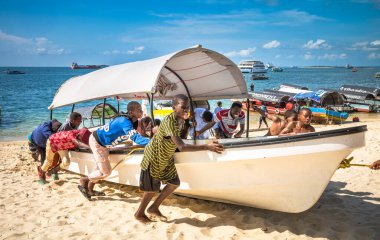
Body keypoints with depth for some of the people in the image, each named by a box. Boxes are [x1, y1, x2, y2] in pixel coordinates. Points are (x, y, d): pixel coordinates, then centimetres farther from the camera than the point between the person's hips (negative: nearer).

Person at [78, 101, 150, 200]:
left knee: (100, 169, 21)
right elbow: (135, 138, -44)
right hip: (96, 141, -10)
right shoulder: (125, 121, -33)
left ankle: (89, 189, 39)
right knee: (106, 172, -6)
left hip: (103, 143, 10)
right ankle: (83, 181, 16)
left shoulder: (133, 121, -5)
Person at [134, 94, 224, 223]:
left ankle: (154, 208, 26)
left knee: (174, 183, 9)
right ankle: (139, 213, 29)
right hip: (154, 157, -8)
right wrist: (207, 147, -46)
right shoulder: (170, 121, -35)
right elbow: (182, 147, -43)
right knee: (152, 188, 5)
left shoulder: (181, 120, -6)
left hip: (166, 157, 8)